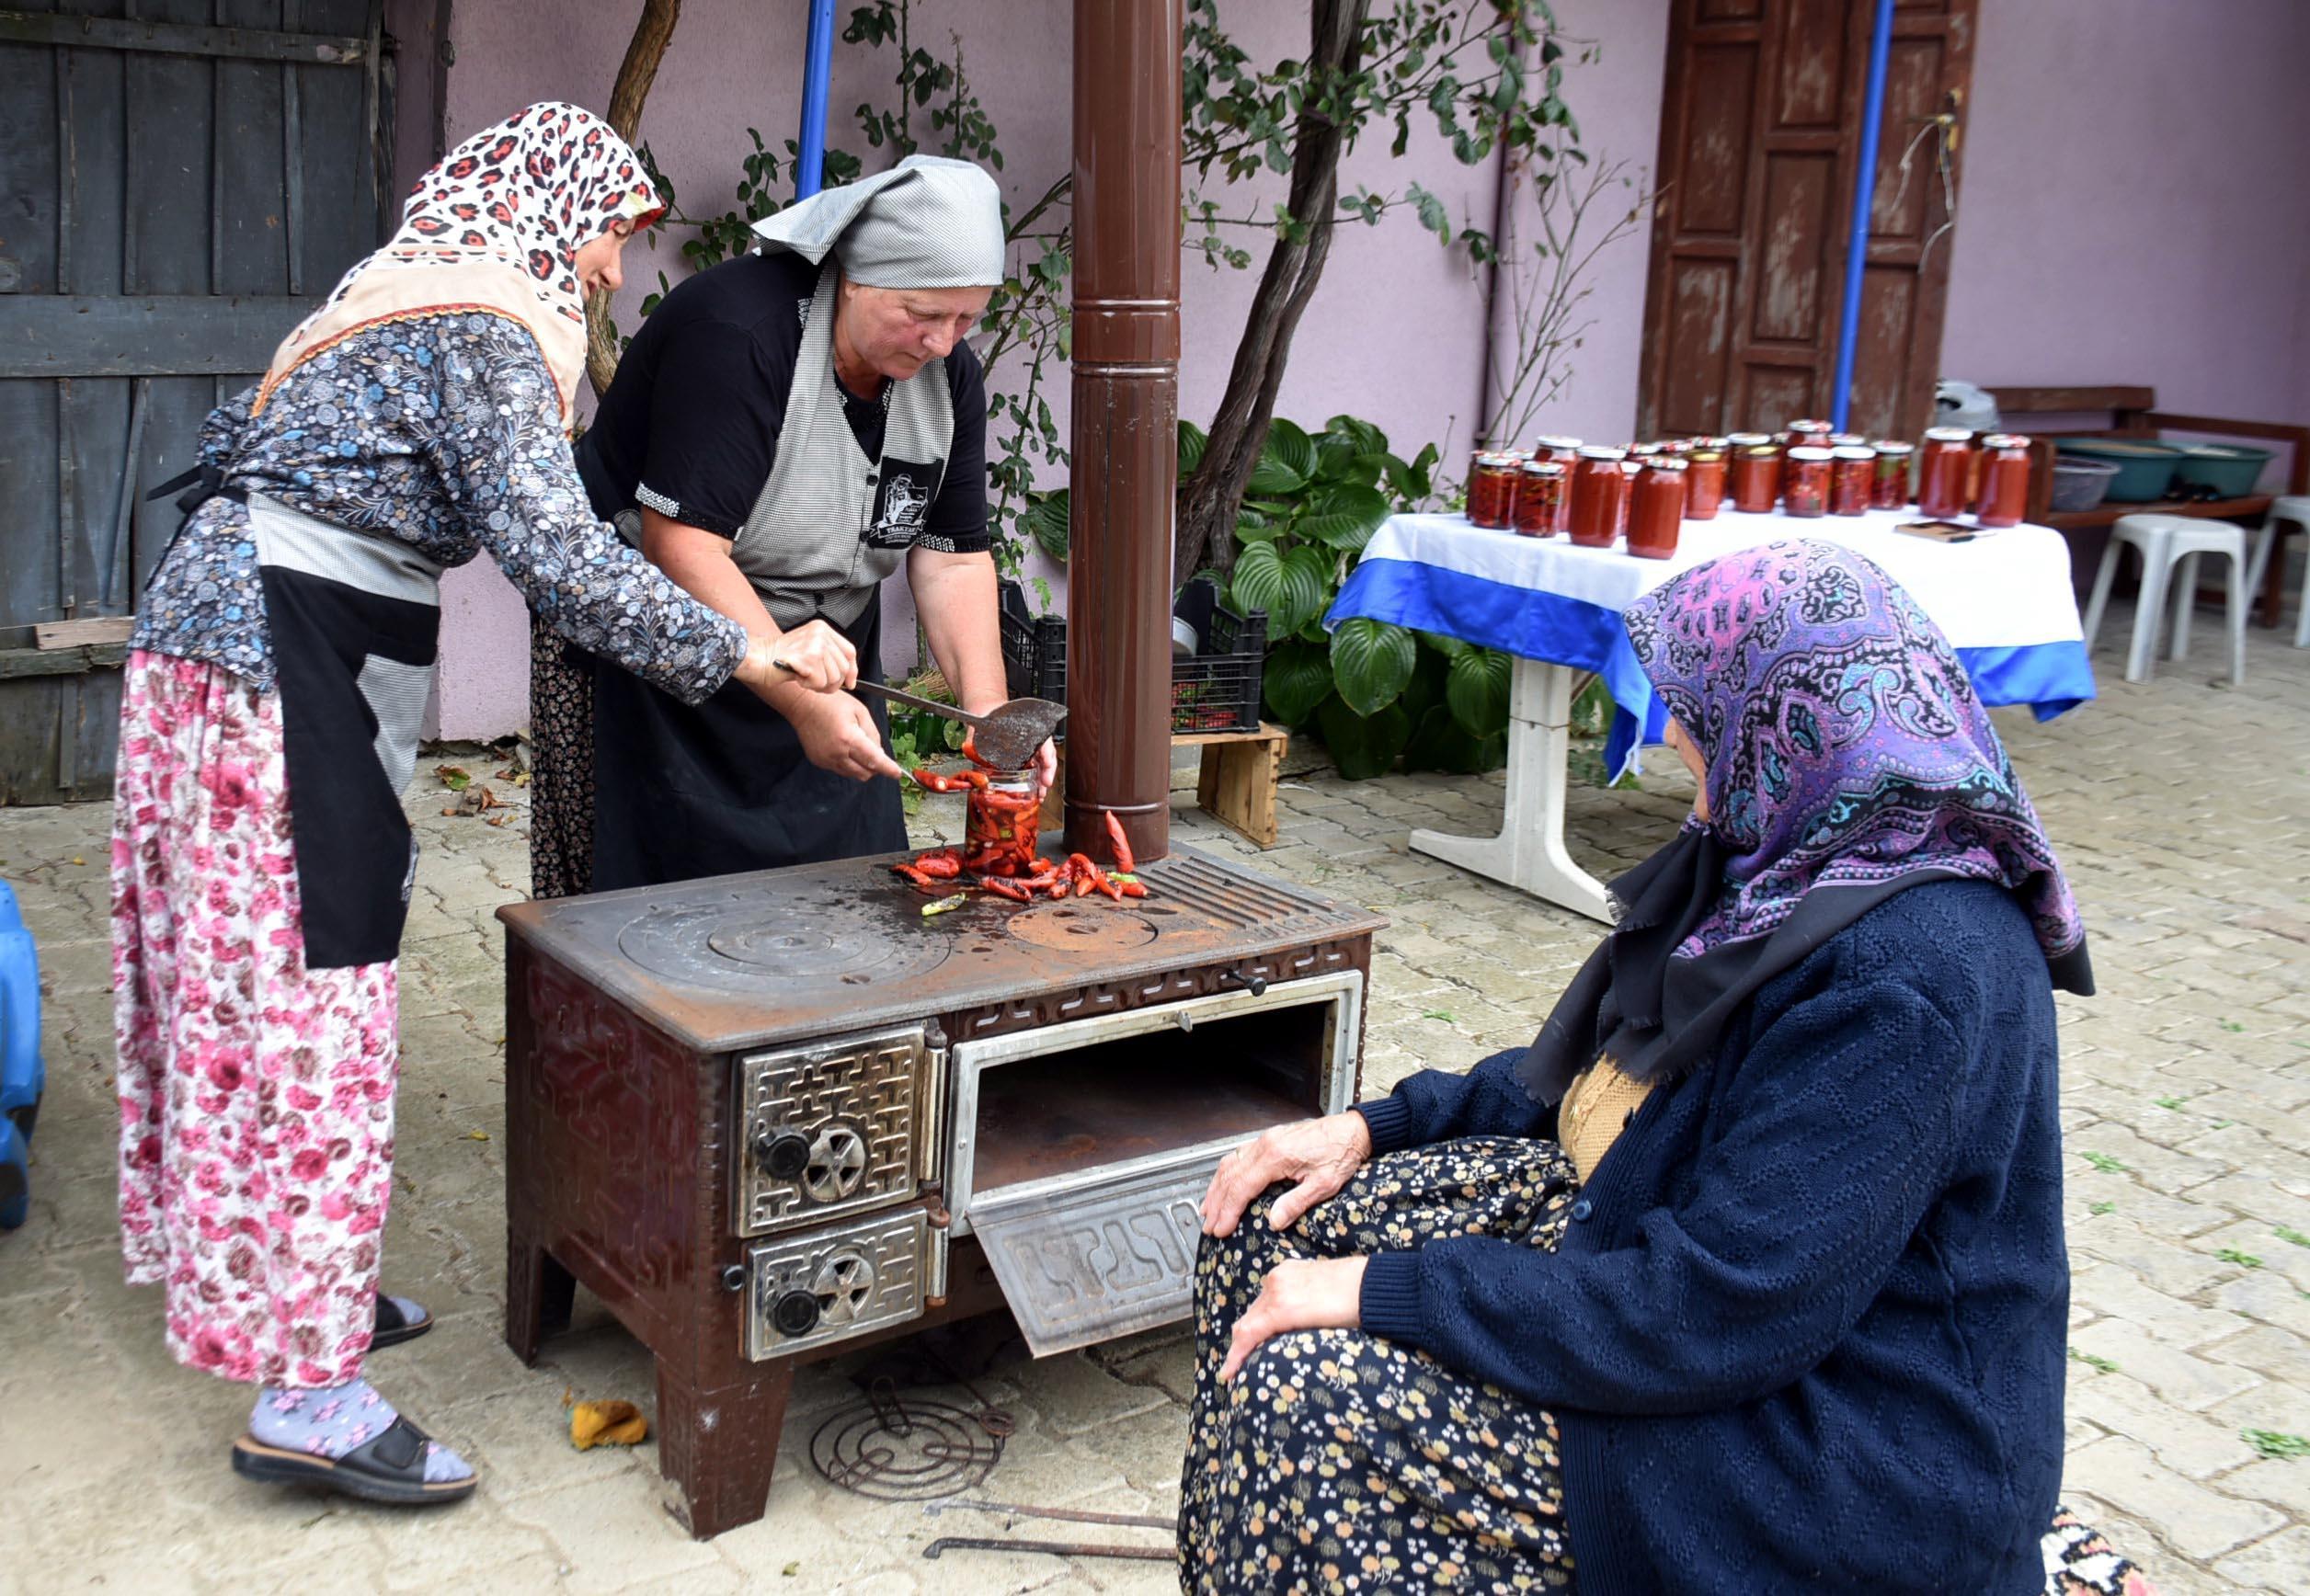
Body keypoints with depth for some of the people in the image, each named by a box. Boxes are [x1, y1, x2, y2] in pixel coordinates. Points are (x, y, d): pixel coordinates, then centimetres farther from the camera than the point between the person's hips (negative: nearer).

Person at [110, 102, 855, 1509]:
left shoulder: (409, 295, 19)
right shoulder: (487, 328, -12)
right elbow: (553, 550, -23)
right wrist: (752, 659, -17)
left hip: (215, 633, 10)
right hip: (287, 666, -10)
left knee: (243, 971, 15)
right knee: (306, 988, -9)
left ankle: (296, 1291, 27)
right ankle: (304, 1389, -4)